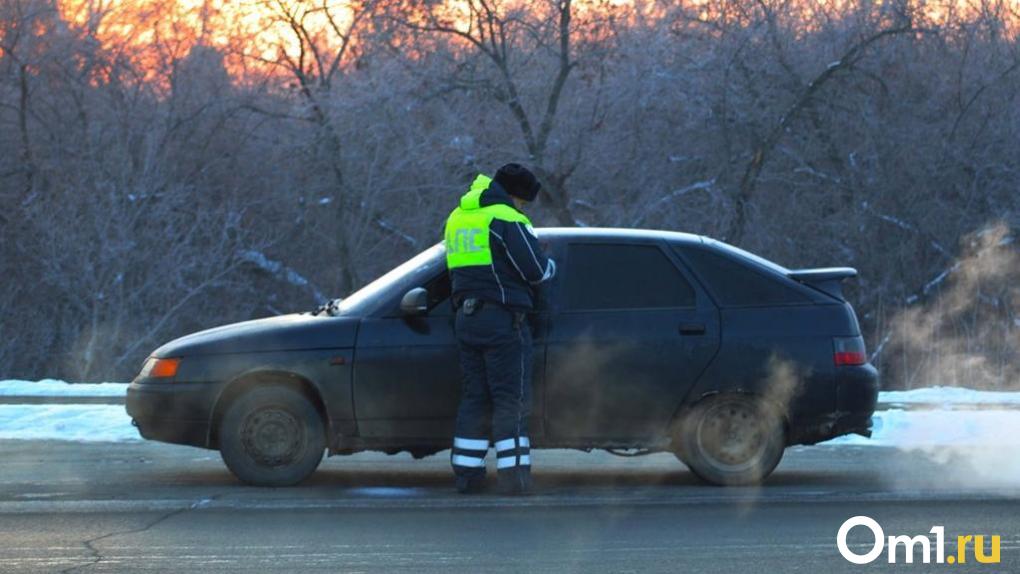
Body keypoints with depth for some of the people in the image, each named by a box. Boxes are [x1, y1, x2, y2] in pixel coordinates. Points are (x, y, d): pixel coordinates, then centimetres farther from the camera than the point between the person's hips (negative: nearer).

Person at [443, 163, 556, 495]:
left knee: (474, 397, 11)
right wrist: (550, 266, 9)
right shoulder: (505, 219, -11)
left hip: (466, 318, 7)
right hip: (502, 318, -7)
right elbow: (535, 269, -12)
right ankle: (513, 476, -8)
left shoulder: (458, 218, 16)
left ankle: (467, 474, 9)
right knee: (510, 399, -5)